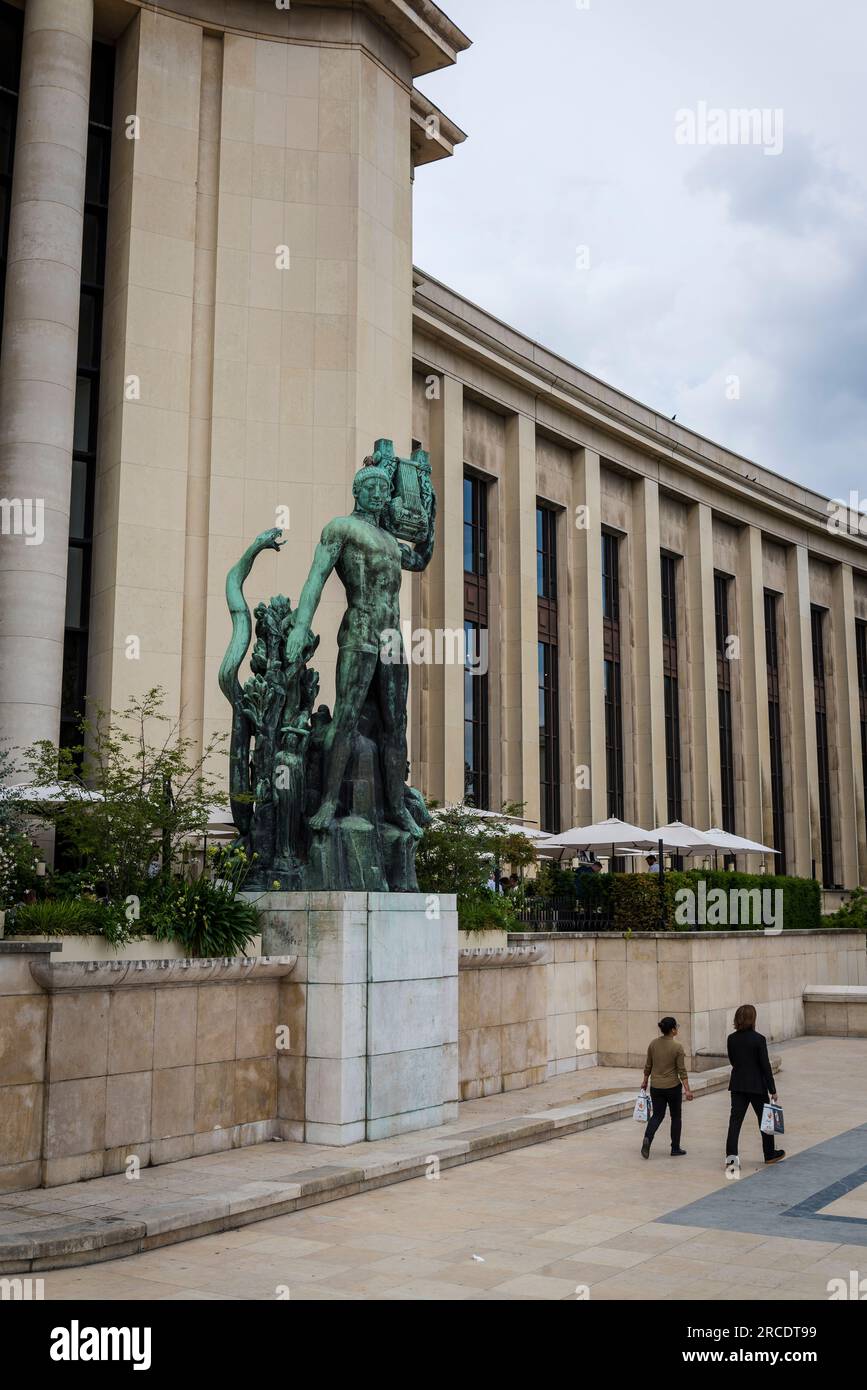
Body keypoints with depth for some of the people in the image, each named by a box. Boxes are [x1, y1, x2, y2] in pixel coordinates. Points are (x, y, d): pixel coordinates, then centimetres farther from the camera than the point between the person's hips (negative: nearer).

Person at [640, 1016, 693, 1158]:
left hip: (656, 1086, 4)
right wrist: (687, 1089, -10)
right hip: (673, 1087, -4)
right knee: (675, 1116, 13)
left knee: (657, 1115, 11)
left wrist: (645, 1081, 19)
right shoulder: (677, 1047, -14)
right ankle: (675, 1149, 18)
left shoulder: (653, 1044, -1)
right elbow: (682, 1070, -14)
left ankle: (647, 1138, -14)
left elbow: (648, 1066, 6)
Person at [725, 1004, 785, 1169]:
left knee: (735, 1119, 2)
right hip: (757, 1085, -3)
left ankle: (731, 1155, -9)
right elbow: (765, 1066, -12)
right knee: (764, 1118, 14)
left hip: (737, 1085, 3)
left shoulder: (731, 1039, -2)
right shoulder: (759, 1039, -15)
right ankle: (770, 1154, 28)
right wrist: (772, 1090, -6)